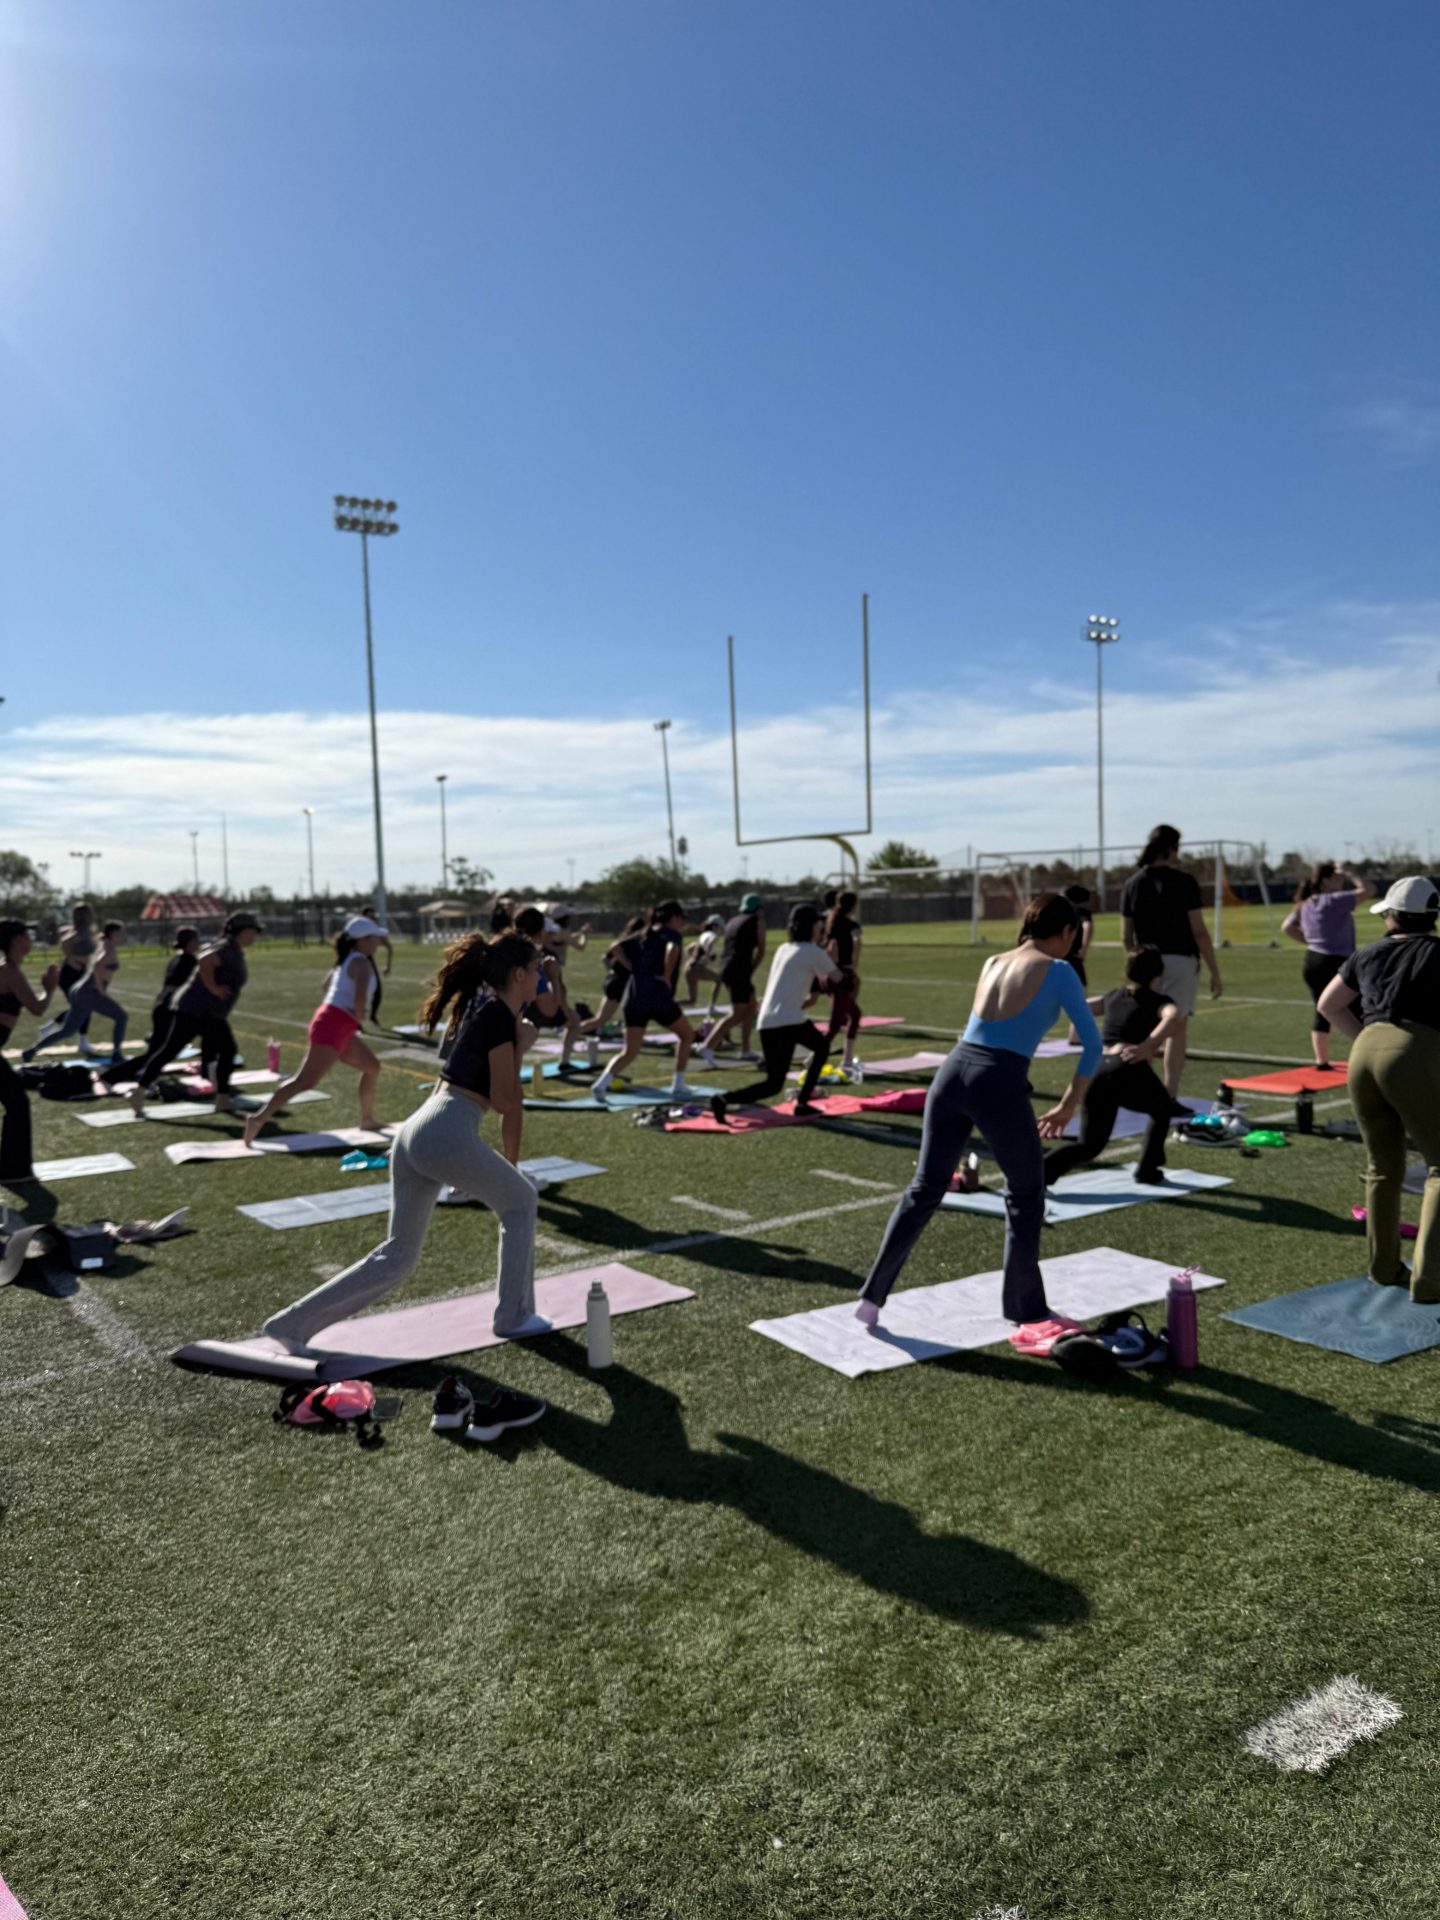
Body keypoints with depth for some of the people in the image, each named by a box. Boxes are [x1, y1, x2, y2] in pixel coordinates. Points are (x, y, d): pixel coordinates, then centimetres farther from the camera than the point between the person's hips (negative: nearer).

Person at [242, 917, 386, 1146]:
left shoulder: (347, 961, 19)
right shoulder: (361, 963, -9)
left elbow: (328, 985, 35)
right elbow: (360, 995, -27)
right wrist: (359, 1015, -8)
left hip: (340, 1029, 10)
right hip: (333, 1026, -10)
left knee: (372, 1067, 19)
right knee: (306, 1080, -15)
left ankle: (367, 1119, 27)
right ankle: (259, 1118, -20)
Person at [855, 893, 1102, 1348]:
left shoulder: (992, 963, 20)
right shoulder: (1057, 971, 3)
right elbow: (1093, 1045, 3)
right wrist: (1067, 1107, 11)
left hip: (953, 1072, 6)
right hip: (999, 1085, -5)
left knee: (924, 1188, 16)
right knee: (1025, 1196, 14)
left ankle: (872, 1297, 19)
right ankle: (1029, 1316, 22)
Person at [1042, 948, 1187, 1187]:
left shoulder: (1113, 996, 24)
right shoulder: (1158, 1000, 10)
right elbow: (1173, 1015, -15)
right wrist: (1149, 1046, -22)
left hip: (1097, 1071, 4)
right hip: (1129, 1070, -4)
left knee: (1089, 1145, 9)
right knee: (1162, 1110, 29)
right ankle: (1147, 1171, 27)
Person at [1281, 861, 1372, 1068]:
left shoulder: (1305, 905, 10)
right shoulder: (1334, 901, -14)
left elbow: (1287, 926, 19)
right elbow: (1367, 890, -16)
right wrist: (1350, 877, -2)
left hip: (1312, 962, 8)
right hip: (1336, 963, -8)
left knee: (1322, 1013, 13)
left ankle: (1321, 1061, 16)